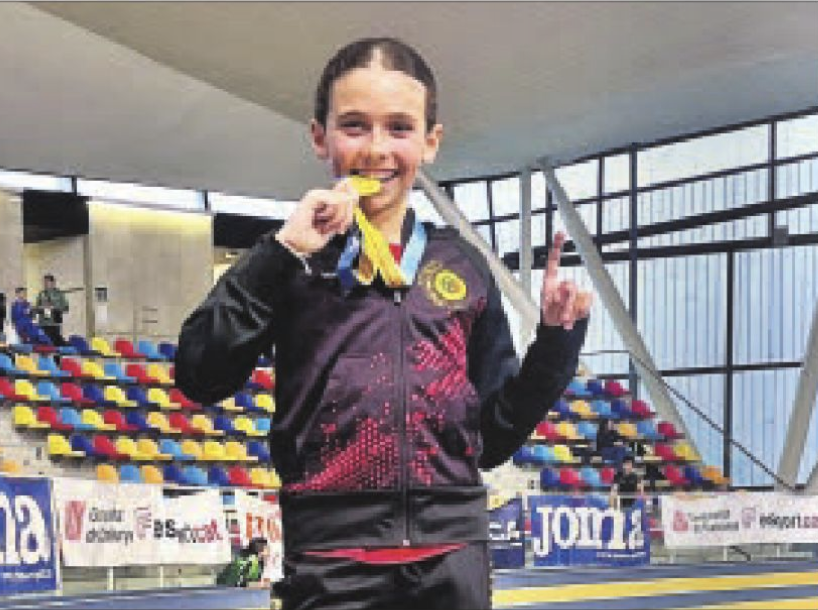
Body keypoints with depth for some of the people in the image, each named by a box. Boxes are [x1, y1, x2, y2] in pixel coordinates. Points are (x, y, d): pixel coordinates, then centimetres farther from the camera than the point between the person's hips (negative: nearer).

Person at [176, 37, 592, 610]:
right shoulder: (295, 257, 3)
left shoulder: (464, 267, 10)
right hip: (333, 560, -2)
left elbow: (495, 436, 13)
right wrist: (280, 253, -14)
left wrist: (557, 337, 1)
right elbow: (200, 378, -10)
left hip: (453, 556, 3)